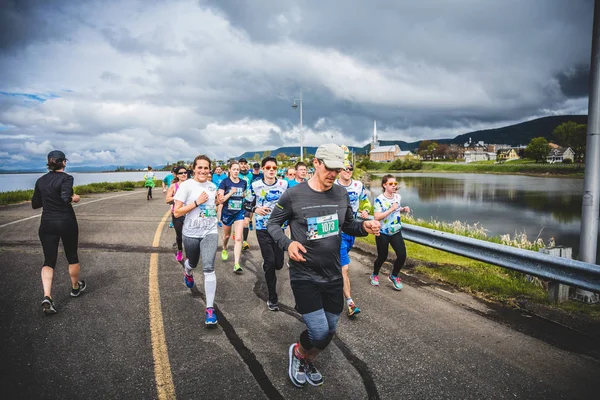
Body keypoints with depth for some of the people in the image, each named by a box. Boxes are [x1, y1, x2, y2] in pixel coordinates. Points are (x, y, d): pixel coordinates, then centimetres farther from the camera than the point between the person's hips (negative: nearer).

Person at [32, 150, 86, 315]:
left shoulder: (40, 181, 6)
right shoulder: (66, 178, -11)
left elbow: (35, 204, 11)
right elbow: (65, 198, -25)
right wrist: (74, 198, -5)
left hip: (47, 224, 4)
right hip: (66, 222, -4)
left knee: (49, 260, 4)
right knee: (72, 256, 16)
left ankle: (47, 297, -13)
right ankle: (75, 287, 34)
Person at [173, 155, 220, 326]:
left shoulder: (212, 186, 4)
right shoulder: (186, 185, -11)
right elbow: (176, 212, -15)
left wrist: (218, 202, 2)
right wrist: (197, 202, -21)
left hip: (210, 232, 2)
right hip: (191, 234, -1)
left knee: (209, 268, -13)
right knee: (193, 263, 22)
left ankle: (210, 309, -8)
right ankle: (188, 273, 62)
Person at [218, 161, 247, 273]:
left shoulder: (243, 182, -1)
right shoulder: (225, 182, -11)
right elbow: (220, 200, -15)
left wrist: (245, 195, 1)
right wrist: (230, 193, -23)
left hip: (239, 213, 1)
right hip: (227, 213, -1)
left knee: (238, 238, -9)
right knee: (227, 235, 21)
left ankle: (236, 264, -9)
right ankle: (224, 249, 54)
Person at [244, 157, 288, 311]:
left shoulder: (284, 184, -1)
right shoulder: (255, 186, -4)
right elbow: (247, 204, 6)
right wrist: (256, 209, -14)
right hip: (262, 229, -2)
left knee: (278, 264, 5)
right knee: (270, 262, -8)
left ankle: (267, 267, 46)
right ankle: (272, 298, 8)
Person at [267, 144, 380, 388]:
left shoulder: (342, 194, -1)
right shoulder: (293, 195, -14)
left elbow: (348, 225, 12)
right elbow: (272, 223, -2)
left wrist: (364, 227, -10)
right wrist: (287, 243, -20)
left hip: (333, 276, 5)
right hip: (304, 276, -5)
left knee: (330, 331, 16)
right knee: (319, 333, -10)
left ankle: (306, 361, 47)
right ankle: (297, 352, 26)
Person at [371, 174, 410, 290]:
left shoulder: (398, 197, 1)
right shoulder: (379, 199, -17)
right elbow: (377, 217, -25)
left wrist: (403, 209, -1)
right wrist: (391, 209, -28)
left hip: (396, 232, 5)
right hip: (383, 233, -5)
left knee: (402, 255, -6)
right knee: (382, 257, 6)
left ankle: (394, 276, 19)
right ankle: (375, 275, 36)